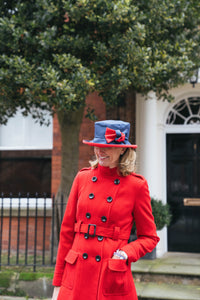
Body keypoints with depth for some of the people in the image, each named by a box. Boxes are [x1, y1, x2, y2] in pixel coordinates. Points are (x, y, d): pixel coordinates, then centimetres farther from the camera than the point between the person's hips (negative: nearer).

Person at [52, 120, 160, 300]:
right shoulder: (83, 178, 3)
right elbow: (67, 231, 6)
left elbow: (149, 237, 5)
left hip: (113, 280, -2)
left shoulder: (136, 185, -5)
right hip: (77, 277, 2)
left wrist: (126, 253, -14)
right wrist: (58, 283, 6)